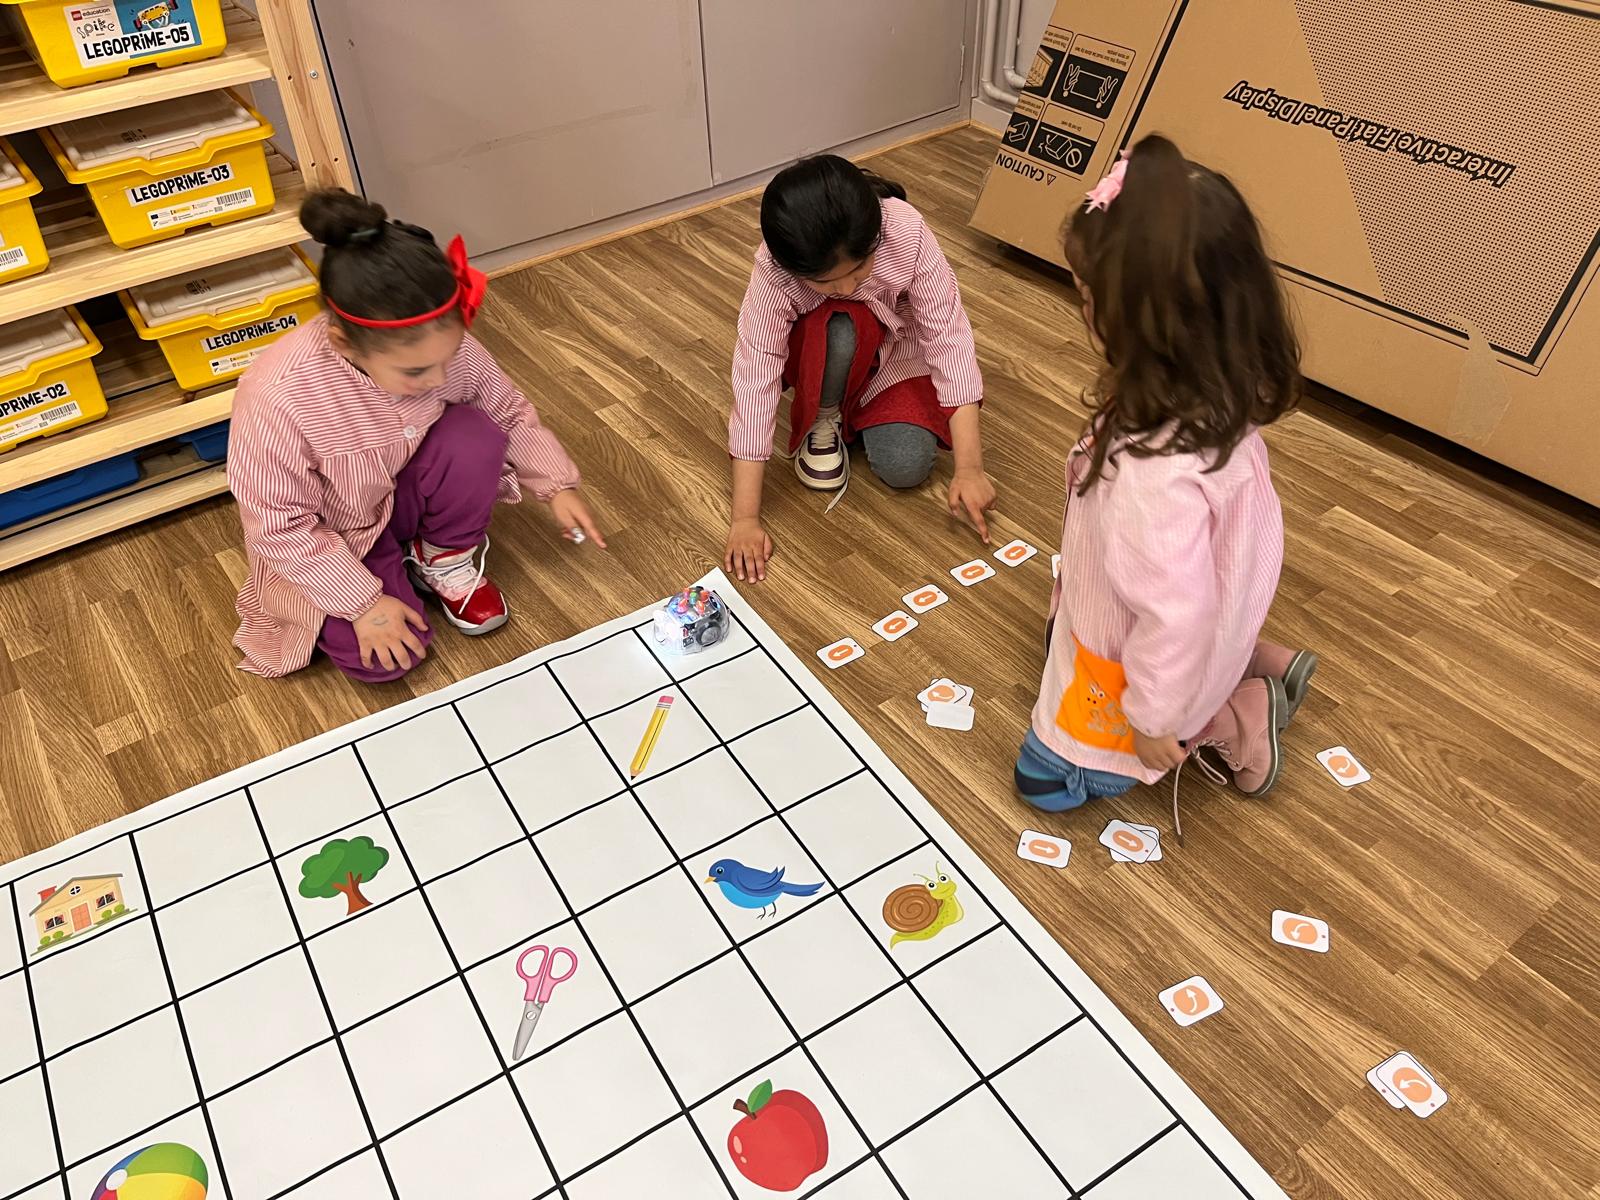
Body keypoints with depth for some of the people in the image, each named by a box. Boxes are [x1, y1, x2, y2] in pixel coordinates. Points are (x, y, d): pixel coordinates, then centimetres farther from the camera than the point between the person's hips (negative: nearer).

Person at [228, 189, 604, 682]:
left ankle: (448, 559, -1)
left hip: (403, 494, 3)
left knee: (474, 436, -27)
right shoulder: (280, 401, -36)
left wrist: (557, 485, -14)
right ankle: (392, 570, 12)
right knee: (382, 658, -20)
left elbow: (510, 413, -5)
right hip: (331, 538, -3)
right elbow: (282, 528, -24)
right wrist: (362, 602, -24)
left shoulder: (443, 347, -24)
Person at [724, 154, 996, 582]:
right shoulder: (773, 272, -35)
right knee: (841, 328, -36)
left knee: (907, 466, -22)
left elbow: (948, 337, -32)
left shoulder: (907, 233, -35)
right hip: (817, 351, 0)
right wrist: (745, 518, -39)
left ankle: (855, 416, 10)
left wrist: (969, 468, -37)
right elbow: (754, 381, -36)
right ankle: (821, 425, -8)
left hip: (894, 352, 1)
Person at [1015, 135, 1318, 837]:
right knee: (1056, 636, 37)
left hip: (1135, 656, -7)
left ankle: (1227, 723, 11)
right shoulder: (1218, 393, -17)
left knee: (1046, 777, 14)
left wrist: (1153, 720, -16)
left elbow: (1174, 617, -33)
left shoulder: (1159, 474, -44)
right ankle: (1257, 667, 23)